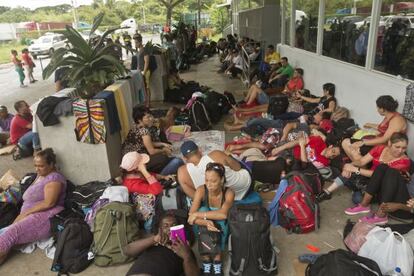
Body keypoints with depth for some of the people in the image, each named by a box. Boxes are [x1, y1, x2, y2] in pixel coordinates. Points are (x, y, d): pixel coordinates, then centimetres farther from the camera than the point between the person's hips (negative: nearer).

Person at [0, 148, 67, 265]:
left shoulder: (54, 178, -6)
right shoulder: (40, 176, 24)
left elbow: (49, 203, -17)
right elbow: (30, 199, 22)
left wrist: (26, 212, -13)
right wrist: (22, 214, 6)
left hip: (47, 217, -9)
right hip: (32, 216, 9)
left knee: (11, 232, -26)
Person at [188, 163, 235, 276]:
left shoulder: (229, 193, -24)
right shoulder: (201, 190, -22)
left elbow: (223, 214, -41)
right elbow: (190, 217, -28)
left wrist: (199, 215, -37)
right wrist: (206, 222, -45)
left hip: (221, 231, -1)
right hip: (204, 231, 1)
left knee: (220, 217, -32)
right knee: (203, 209, -30)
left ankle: (217, 258, -21)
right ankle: (206, 257, -22)